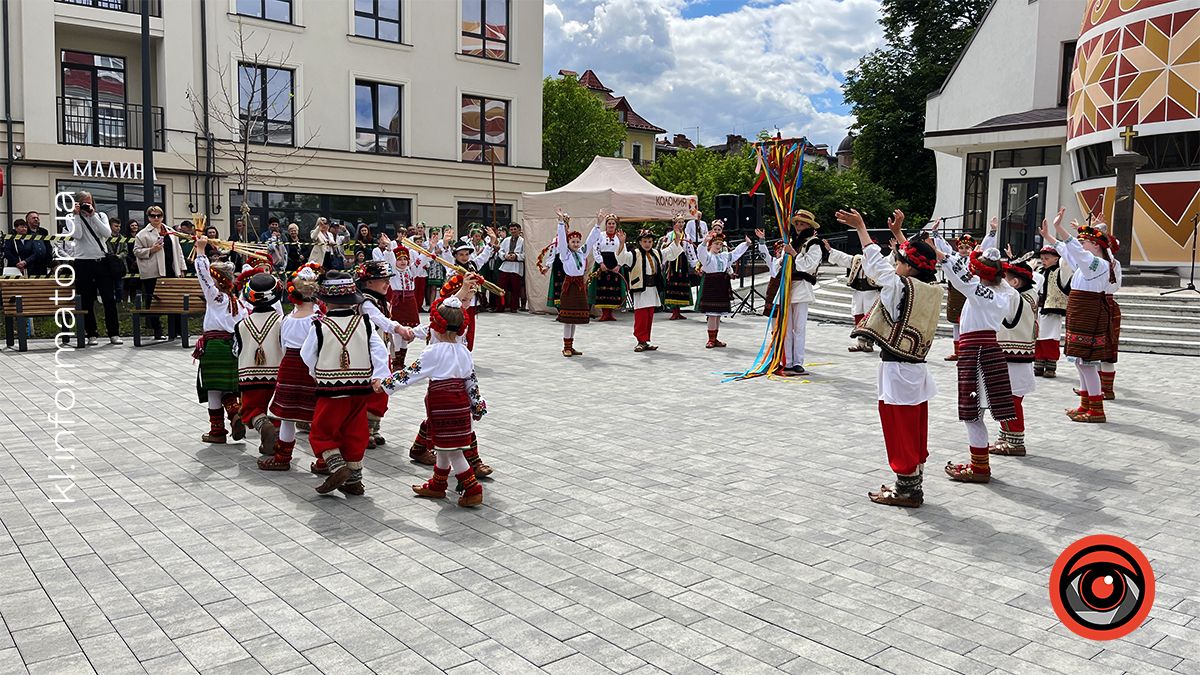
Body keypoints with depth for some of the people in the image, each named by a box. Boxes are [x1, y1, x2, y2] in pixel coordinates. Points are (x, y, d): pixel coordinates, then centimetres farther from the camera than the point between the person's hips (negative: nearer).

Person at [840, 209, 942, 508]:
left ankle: (907, 491, 9)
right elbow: (916, 262, 18)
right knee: (916, 434, 15)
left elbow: (876, 263, -10)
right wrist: (898, 232, 26)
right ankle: (914, 487, 24)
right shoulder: (933, 289, 3)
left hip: (896, 371, -8)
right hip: (917, 369, 8)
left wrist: (861, 227, -2)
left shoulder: (900, 287, -18)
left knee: (900, 434, 1)